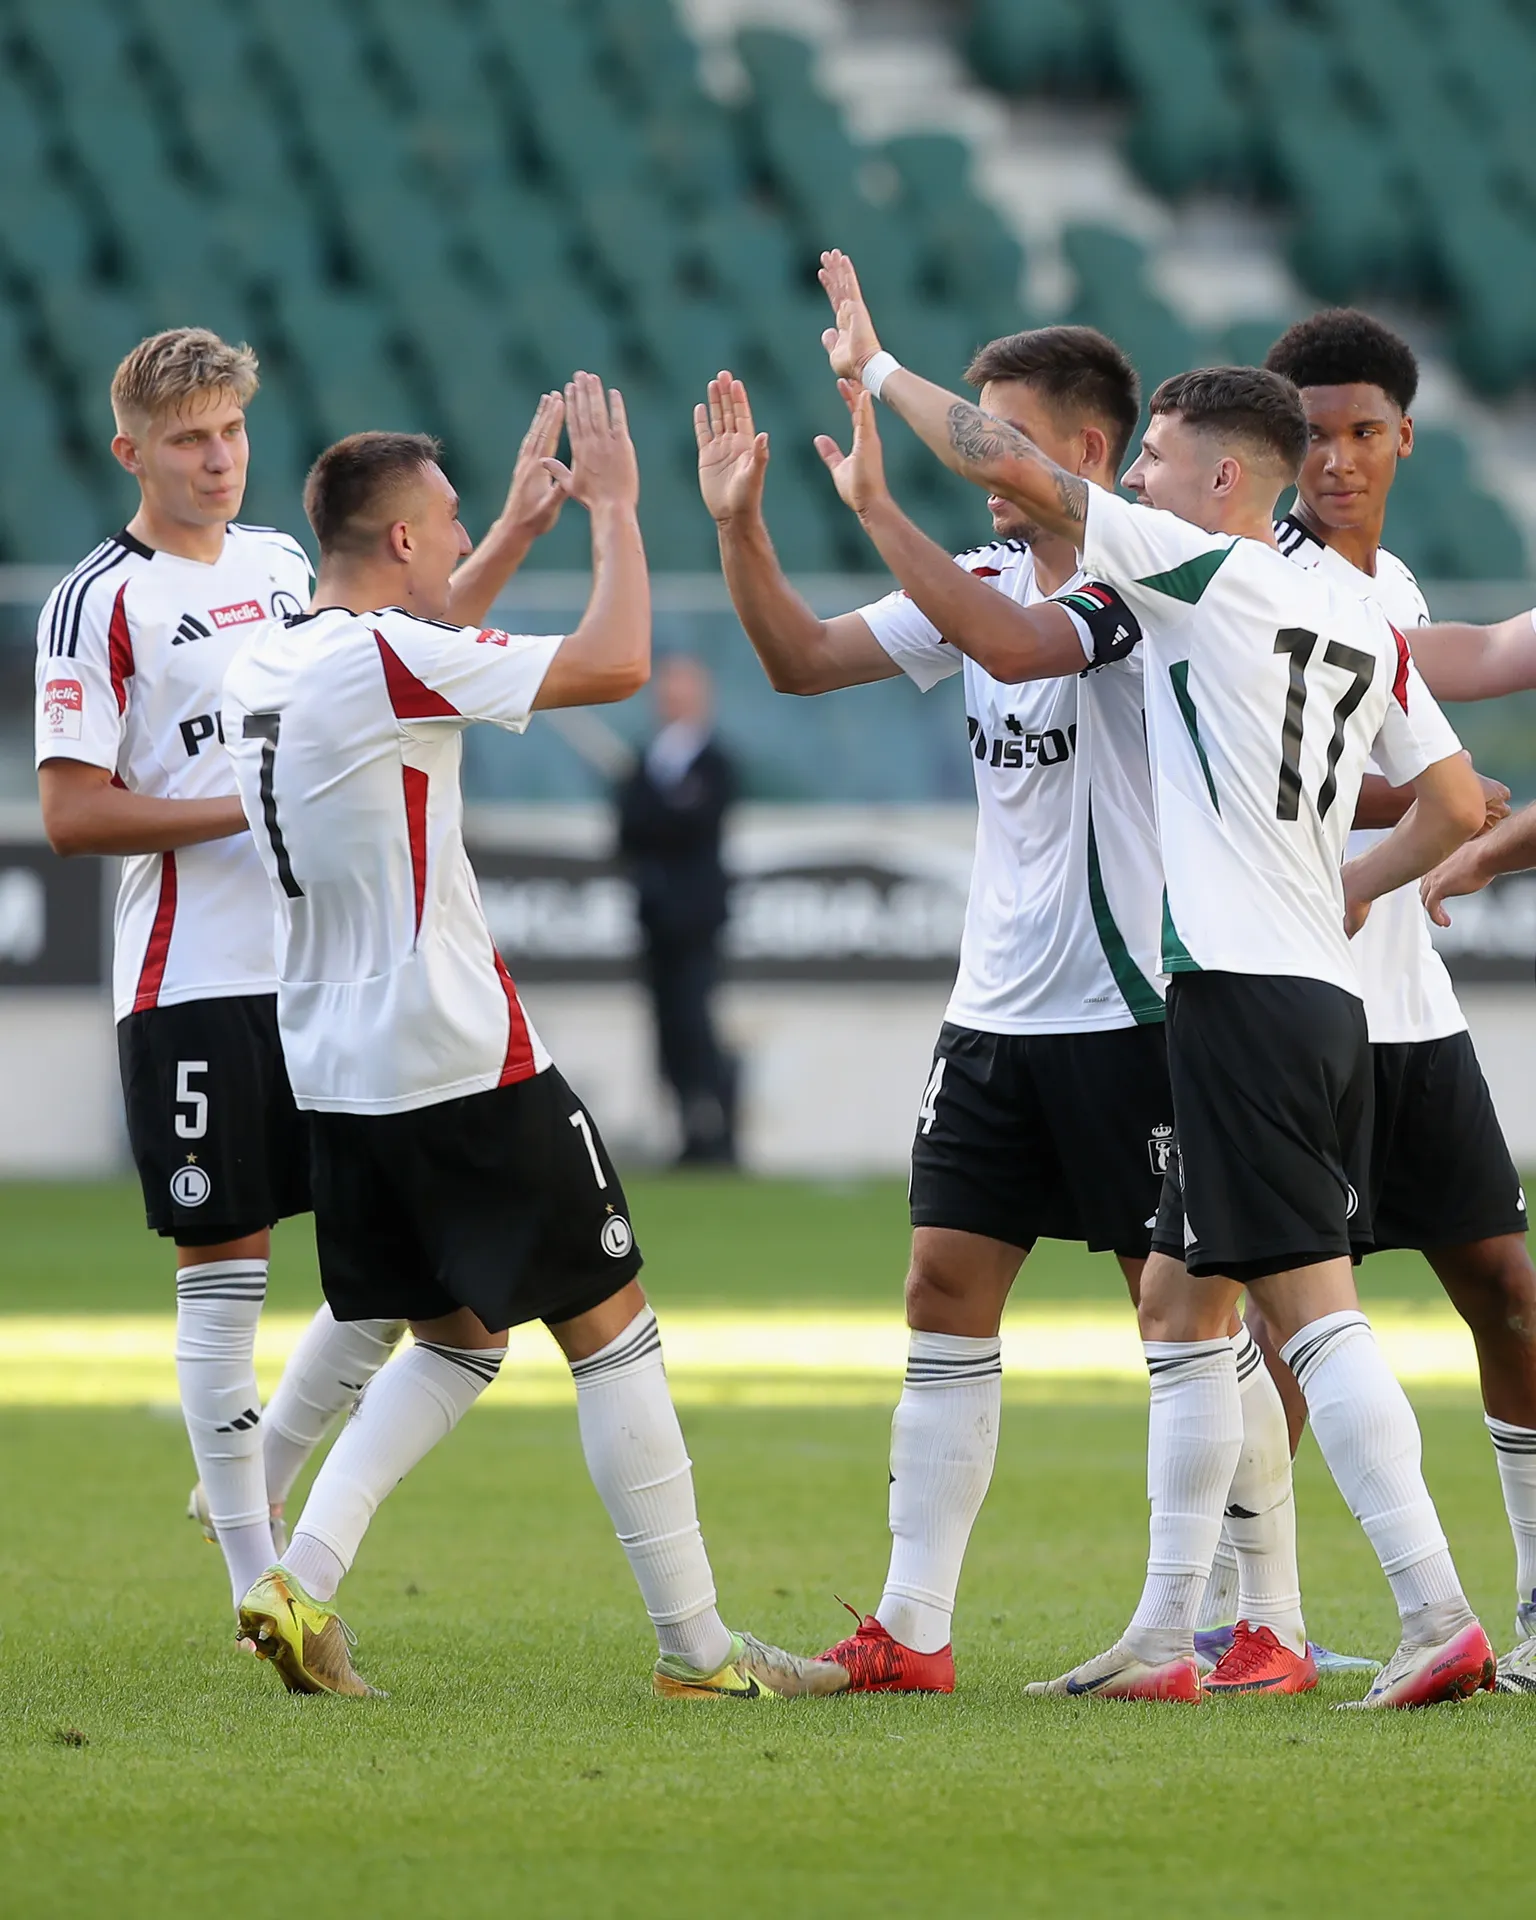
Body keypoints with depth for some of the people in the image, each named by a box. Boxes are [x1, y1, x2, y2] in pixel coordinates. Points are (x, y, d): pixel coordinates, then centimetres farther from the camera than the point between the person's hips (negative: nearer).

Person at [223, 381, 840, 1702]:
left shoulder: (259, 666, 9)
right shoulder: (384, 660, -17)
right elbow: (615, 664, -19)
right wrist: (615, 507, -5)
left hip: (338, 1079, 9)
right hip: (463, 1066, -9)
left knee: (453, 1341, 19)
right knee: (609, 1329, 1)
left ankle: (301, 1581, 3)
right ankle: (695, 1644, 3)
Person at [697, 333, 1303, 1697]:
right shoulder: (984, 577, 10)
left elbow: (1022, 646, -31)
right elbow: (804, 659, 12)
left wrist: (882, 509, -33)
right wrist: (739, 521, -1)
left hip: (1131, 1008, -7)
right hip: (998, 1009, 7)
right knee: (947, 1291, 3)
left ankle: (1268, 1623, 5)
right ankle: (913, 1630, 5)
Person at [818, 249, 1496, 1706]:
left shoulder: (1207, 571, -7)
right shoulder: (1361, 628, 16)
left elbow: (1012, 466, -10)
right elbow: (1458, 808, 18)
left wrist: (875, 367, 2)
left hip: (1242, 989, -9)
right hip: (1323, 997, 9)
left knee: (1313, 1308, -13)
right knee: (1179, 1304, 15)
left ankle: (1439, 1618, -20)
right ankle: (1164, 1638, 18)